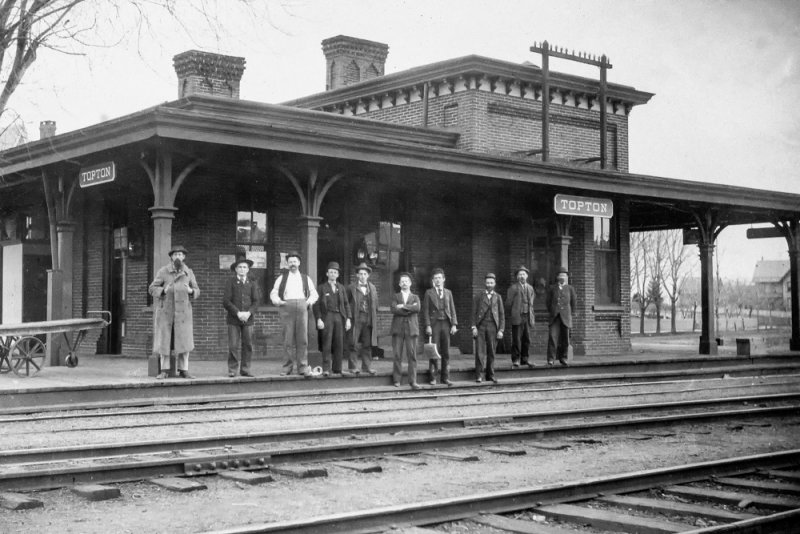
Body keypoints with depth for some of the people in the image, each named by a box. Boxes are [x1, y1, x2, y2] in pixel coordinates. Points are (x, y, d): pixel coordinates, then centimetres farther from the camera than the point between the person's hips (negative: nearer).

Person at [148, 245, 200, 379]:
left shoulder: (189, 272, 3)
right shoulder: (163, 271, -4)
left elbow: (196, 291, 8)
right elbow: (152, 289, -4)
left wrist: (191, 291, -16)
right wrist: (164, 290, -25)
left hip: (183, 310, 2)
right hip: (166, 310, -1)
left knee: (184, 341, -4)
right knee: (164, 340, 0)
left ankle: (183, 371, 4)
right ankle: (164, 371, 8)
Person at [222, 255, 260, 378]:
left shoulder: (252, 283, 12)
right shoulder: (231, 282, 5)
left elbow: (257, 300, 6)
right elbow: (226, 301, -2)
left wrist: (248, 313, -9)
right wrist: (237, 313, -11)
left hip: (248, 318, 2)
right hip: (233, 319, -2)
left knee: (248, 345, 0)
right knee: (233, 346, -5)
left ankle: (245, 369, 7)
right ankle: (233, 370, 0)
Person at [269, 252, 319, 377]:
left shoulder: (305, 278, 18)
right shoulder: (282, 278, 15)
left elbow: (314, 293, 21)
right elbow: (273, 293, 13)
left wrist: (310, 300, 2)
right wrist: (277, 301, -6)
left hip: (302, 308, 1)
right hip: (287, 308, -1)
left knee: (303, 338, -5)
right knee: (288, 340, -2)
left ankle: (303, 366, -2)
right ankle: (288, 366, 6)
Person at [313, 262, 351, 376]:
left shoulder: (341, 288, 15)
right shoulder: (322, 288, 7)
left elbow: (346, 304, 13)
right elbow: (317, 305, 2)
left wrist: (348, 319, 3)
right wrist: (319, 319, -10)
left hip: (339, 317, 3)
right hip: (327, 316, -3)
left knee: (339, 344, 1)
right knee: (327, 344, -9)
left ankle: (337, 369, 7)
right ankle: (326, 369, -10)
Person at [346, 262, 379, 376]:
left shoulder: (372, 288, 14)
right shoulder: (351, 288, 1)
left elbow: (375, 305, 17)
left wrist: (374, 318, 9)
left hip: (369, 319, 4)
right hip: (356, 319, -4)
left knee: (367, 344, 6)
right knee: (354, 343, -4)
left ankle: (367, 366, 12)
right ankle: (353, 366, 1)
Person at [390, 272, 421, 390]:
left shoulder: (415, 298, 16)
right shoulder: (395, 297, 14)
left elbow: (417, 308, -6)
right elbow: (394, 310, -6)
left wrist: (403, 306, -8)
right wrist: (410, 309, -7)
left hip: (411, 329, 0)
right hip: (398, 328, 0)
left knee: (412, 355, -6)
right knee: (397, 355, -1)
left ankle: (413, 381, -7)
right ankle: (397, 380, 6)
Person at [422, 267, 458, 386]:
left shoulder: (448, 293, 14)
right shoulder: (429, 293, 4)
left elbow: (452, 310, 10)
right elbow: (425, 311, -1)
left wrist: (454, 324, -1)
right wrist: (427, 326, -11)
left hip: (446, 324, 3)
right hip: (434, 324, -3)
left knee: (446, 352, 3)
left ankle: (445, 377, 8)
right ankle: (433, 377, 1)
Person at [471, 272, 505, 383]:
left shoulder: (498, 297, 11)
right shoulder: (479, 295, 8)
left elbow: (502, 314, 8)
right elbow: (474, 312, 5)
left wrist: (501, 330, -1)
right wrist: (474, 327, -5)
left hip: (492, 326, 1)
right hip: (480, 326, -1)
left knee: (491, 351, 2)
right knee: (480, 351, -6)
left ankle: (490, 374, 10)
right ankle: (479, 375, -3)